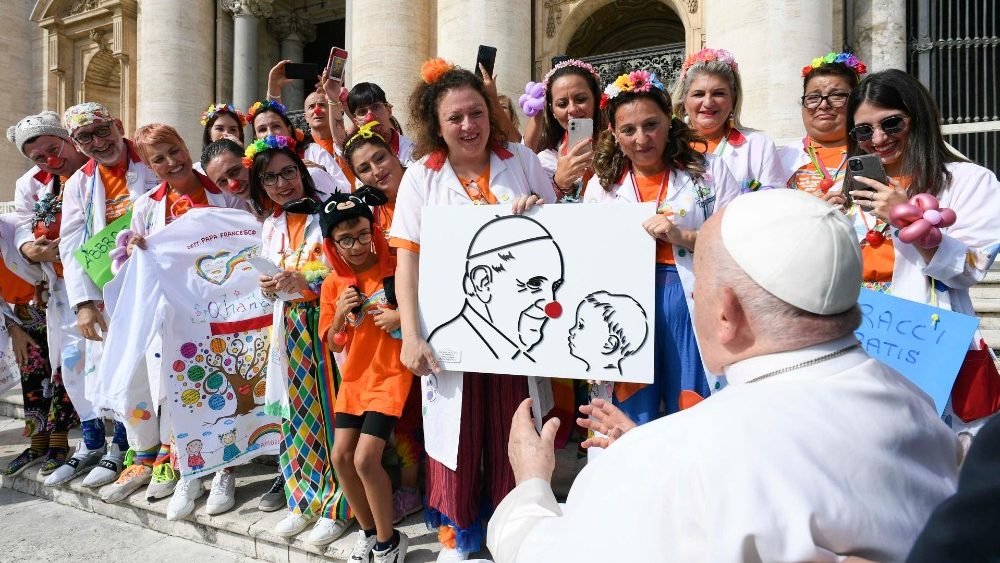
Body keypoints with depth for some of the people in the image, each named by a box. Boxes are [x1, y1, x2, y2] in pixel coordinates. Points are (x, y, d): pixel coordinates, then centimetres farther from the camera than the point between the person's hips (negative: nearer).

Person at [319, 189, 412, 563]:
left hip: (390, 374, -5)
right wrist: (339, 314, -12)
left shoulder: (397, 268, -12)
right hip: (354, 376, 6)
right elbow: (334, 344, 6)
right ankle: (368, 531, 27)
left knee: (365, 459, -12)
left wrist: (402, 316, -22)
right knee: (341, 456, 5)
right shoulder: (333, 285, 2)